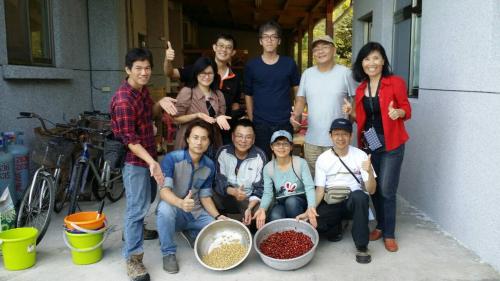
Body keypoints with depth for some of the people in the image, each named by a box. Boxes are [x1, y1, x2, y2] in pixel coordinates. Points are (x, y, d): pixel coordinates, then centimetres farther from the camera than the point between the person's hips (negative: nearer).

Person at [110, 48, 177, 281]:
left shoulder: (143, 89, 4)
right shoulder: (123, 100, -25)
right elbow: (129, 140, -27)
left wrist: (161, 103, -2)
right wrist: (151, 162, -35)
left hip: (147, 156, 9)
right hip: (134, 159, -9)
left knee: (143, 202, 26)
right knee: (137, 207, -4)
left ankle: (132, 230, 49)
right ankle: (132, 258, 8)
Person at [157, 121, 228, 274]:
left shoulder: (209, 166, -3)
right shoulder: (171, 158, -20)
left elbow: (205, 196, 4)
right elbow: (164, 191, -30)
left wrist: (217, 216, -12)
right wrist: (181, 203, -50)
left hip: (195, 212, 4)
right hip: (174, 211, -4)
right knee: (165, 207, -38)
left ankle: (190, 232, 17)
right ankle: (168, 253, -14)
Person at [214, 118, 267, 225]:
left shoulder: (259, 157, -9)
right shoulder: (223, 152, -6)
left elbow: (260, 188, -10)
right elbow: (219, 181, -8)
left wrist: (250, 208, -27)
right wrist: (233, 191, -30)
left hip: (248, 199, 0)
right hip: (225, 196, 1)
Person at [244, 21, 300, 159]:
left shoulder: (289, 63, 2)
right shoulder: (251, 65, 2)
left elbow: (298, 91, 8)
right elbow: (248, 95, 7)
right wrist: (251, 120, 2)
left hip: (285, 124, 0)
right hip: (260, 125, 0)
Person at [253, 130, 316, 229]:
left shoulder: (301, 163, -11)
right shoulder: (268, 168, -4)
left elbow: (309, 187, -18)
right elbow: (268, 193, -7)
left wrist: (311, 206, -38)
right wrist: (262, 209, -29)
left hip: (300, 201, 0)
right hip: (281, 203, 1)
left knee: (291, 201, -35)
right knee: (275, 217, -33)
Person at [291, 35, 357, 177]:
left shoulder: (345, 73, -3)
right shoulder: (307, 74, 6)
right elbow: (301, 100, 9)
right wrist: (296, 115, -10)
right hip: (312, 140, 3)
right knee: (311, 178, 14)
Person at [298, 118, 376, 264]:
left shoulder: (360, 156, -5)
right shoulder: (323, 159, -1)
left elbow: (371, 190, -8)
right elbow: (320, 190, -2)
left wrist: (370, 172, -30)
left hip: (354, 202, -1)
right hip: (331, 204, 1)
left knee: (359, 195, -37)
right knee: (312, 222, -28)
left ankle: (361, 246, -18)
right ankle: (334, 227, 9)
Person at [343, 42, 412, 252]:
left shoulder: (395, 83, -7)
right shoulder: (361, 88, 9)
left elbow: (407, 110, -3)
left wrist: (398, 113, -25)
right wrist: (351, 112, -4)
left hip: (391, 143, -5)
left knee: (386, 190, -3)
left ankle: (389, 234, 12)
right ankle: (381, 226, 29)